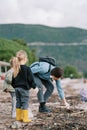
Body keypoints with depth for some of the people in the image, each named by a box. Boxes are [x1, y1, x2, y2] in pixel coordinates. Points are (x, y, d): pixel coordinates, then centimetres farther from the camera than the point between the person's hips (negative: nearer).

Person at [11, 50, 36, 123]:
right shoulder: (27, 69, -15)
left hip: (17, 88, 7)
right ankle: (25, 118, 3)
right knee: (25, 103, 0)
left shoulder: (16, 68, 5)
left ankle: (18, 117, 21)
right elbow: (31, 79, -11)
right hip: (24, 88, -7)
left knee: (18, 102, 14)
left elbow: (13, 79, 12)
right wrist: (34, 85, 3)